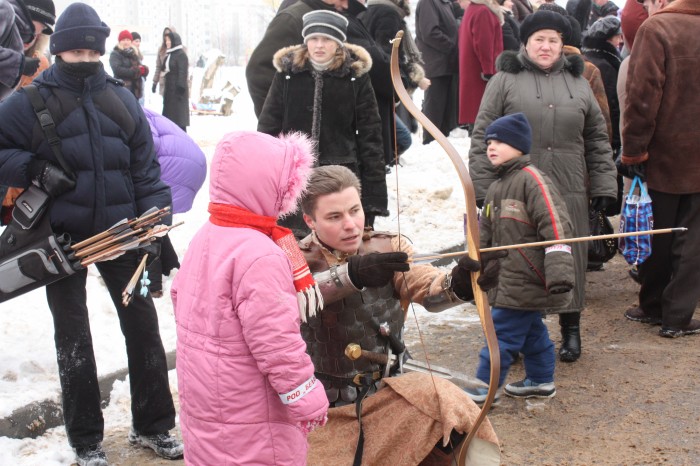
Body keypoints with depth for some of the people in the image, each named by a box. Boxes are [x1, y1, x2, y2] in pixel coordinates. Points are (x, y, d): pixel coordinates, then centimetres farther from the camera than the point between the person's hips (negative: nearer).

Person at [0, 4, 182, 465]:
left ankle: (153, 425, 24)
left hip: (120, 232, 3)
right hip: (62, 237, -2)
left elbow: (146, 167, 4)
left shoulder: (122, 99, 3)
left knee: (143, 323, 8)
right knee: (73, 338, 7)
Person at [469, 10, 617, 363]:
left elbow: (597, 140, 14)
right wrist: (480, 189, -7)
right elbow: (483, 138, -2)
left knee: (569, 261, 9)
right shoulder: (505, 80, 0)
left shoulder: (578, 83, 11)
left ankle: (571, 330, 25)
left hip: (568, 194, 3)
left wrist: (604, 185, 7)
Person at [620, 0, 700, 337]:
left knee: (657, 239, 11)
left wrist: (633, 150, -10)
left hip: (663, 157, -3)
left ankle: (653, 306, 22)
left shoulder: (656, 28, -11)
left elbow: (642, 96, -17)